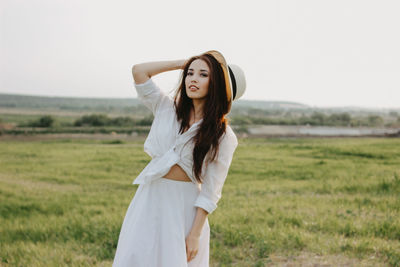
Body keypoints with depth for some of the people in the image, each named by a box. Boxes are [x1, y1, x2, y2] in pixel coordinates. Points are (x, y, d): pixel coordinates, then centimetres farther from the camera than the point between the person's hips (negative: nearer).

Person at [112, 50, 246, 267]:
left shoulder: (223, 137, -6)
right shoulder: (167, 109, 6)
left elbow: (210, 192, -8)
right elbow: (139, 71, 0)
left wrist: (195, 234, -13)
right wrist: (184, 63, 2)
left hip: (184, 207, -3)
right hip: (149, 200, 3)